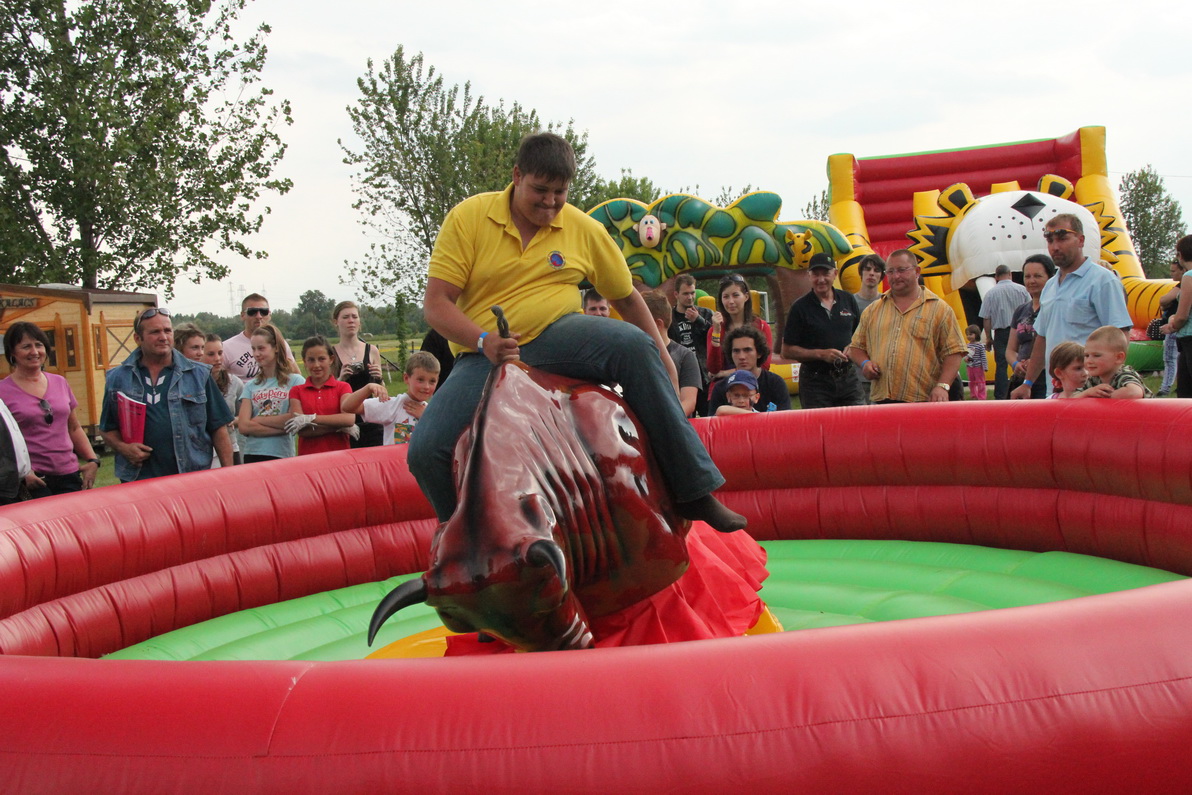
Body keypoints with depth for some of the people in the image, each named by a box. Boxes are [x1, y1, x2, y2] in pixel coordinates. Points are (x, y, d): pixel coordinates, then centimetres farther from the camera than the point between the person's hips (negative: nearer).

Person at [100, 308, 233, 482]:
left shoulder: (198, 375, 6)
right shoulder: (117, 379, 8)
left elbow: (219, 429, 5)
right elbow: (107, 429, 15)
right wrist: (123, 448, -6)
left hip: (193, 479, -1)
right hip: (138, 480, 1)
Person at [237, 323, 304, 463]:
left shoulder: (295, 381, 1)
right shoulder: (250, 386, 12)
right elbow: (243, 427, 2)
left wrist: (258, 420, -2)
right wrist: (281, 427, -8)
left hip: (283, 455, -3)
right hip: (252, 455, 3)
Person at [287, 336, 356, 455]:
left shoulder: (342, 387, 7)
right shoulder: (296, 391, 8)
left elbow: (349, 419, -11)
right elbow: (301, 430, -5)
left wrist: (311, 418, -13)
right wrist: (338, 426, -12)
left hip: (339, 453, -1)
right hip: (308, 455, 1)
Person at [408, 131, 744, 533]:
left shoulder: (584, 229, 3)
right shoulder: (468, 217, -3)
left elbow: (627, 299, 15)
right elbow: (436, 303, -8)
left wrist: (663, 360, 12)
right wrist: (484, 341, -24)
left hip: (558, 337, 1)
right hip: (484, 357, 0)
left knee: (636, 345, -28)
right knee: (426, 449, -21)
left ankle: (695, 492, -22)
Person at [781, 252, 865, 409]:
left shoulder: (848, 300, 9)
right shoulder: (800, 308, -3)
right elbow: (787, 351, -5)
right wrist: (821, 354, -15)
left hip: (848, 377, 3)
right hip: (815, 380, -3)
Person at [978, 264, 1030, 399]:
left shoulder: (991, 293, 0)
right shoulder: (1022, 290, 2)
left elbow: (986, 318, -1)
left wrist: (988, 337, 7)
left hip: (1001, 333, -1)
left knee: (1001, 365, 0)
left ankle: (1000, 397, -2)